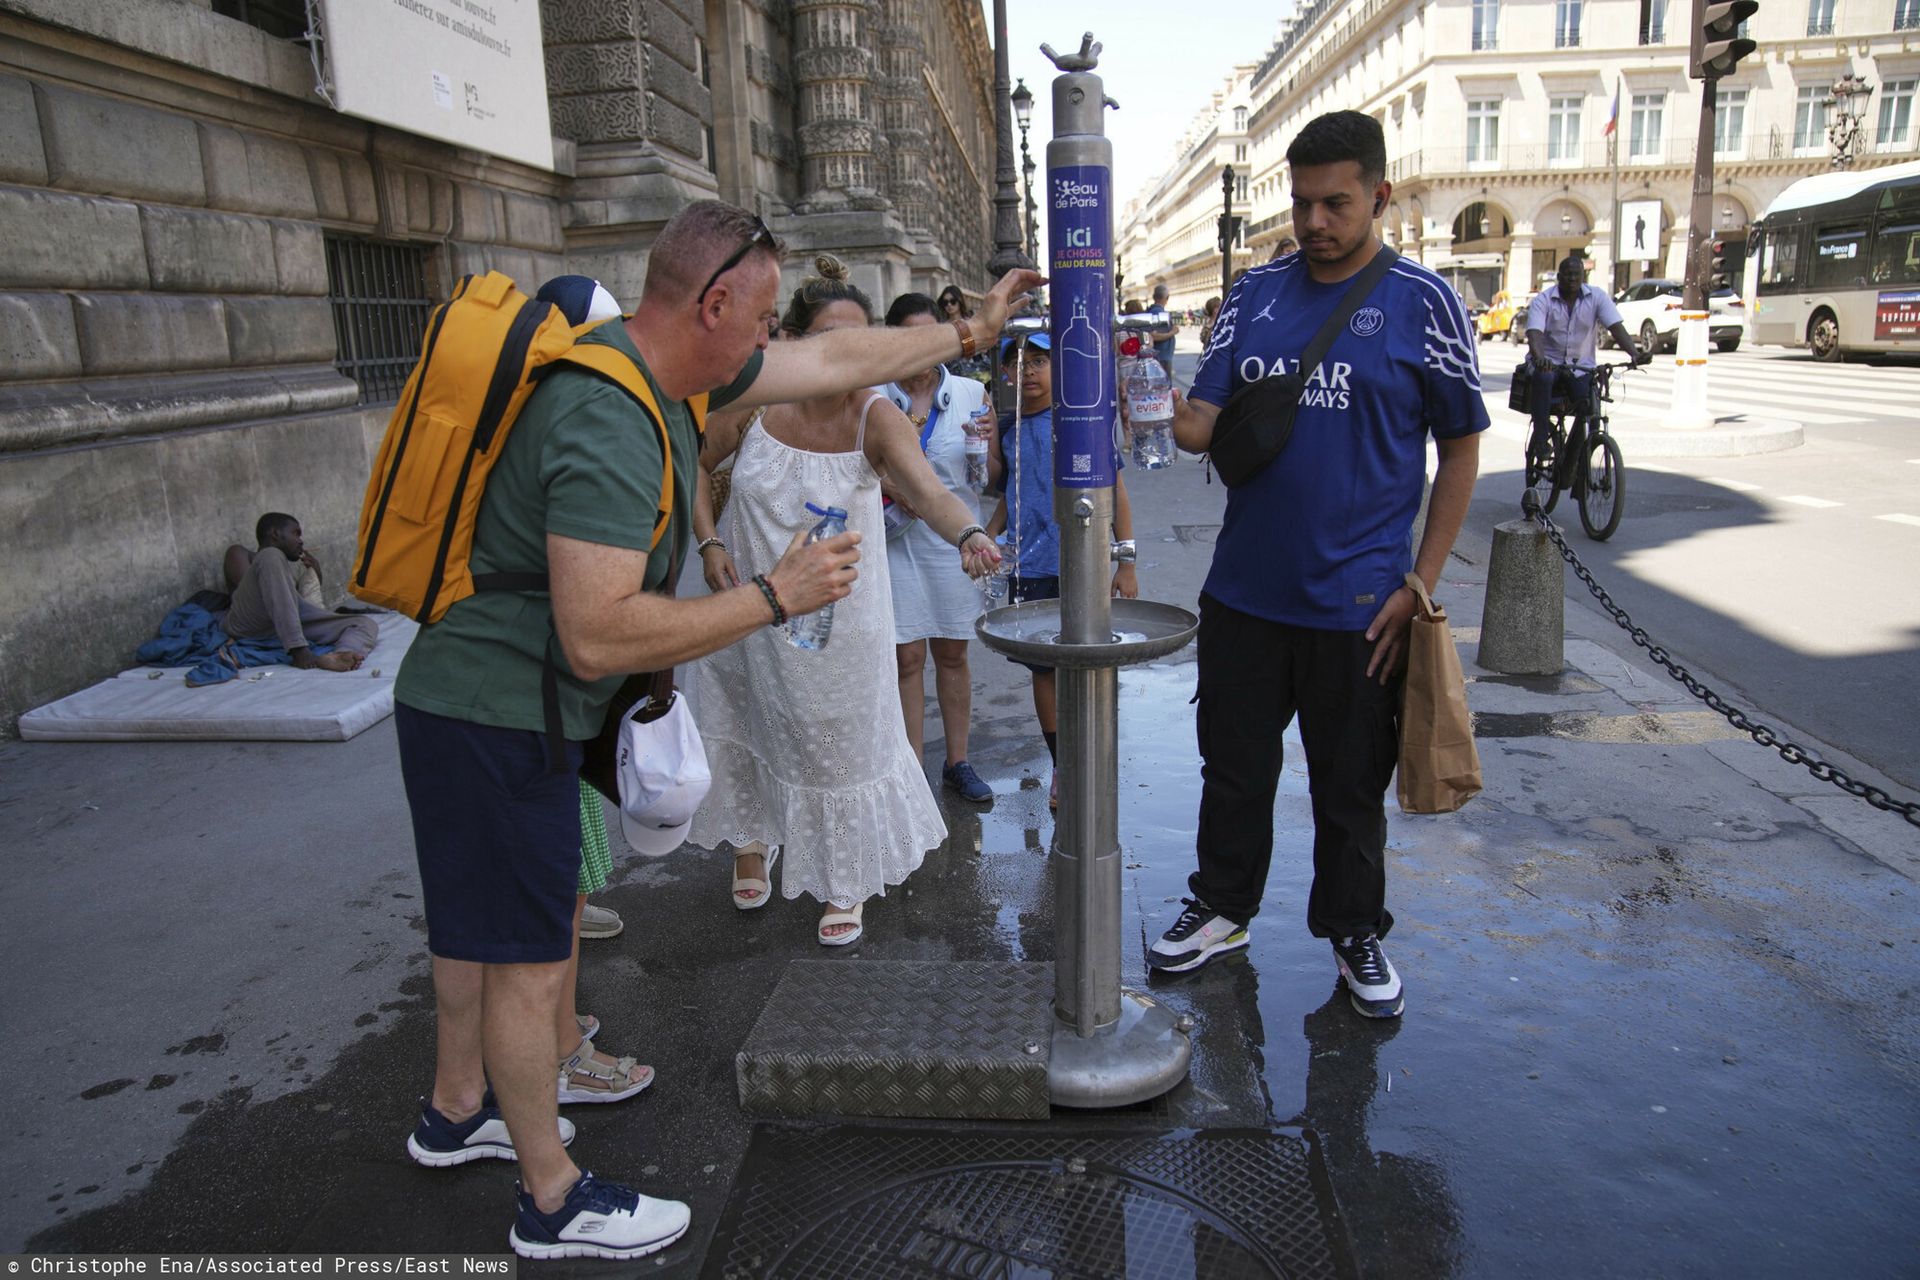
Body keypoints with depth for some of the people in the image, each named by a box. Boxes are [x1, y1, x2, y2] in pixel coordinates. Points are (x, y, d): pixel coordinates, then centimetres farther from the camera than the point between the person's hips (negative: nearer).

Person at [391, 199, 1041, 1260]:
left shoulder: (668, 372, 2)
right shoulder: (610, 425, -28)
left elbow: (838, 363, 11)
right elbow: (598, 637, -33)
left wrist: (973, 329, 17)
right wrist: (774, 596, -26)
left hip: (474, 703, 10)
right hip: (494, 719, -10)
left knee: (481, 925, 24)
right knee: (529, 959, 3)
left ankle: (456, 1113, 45)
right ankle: (553, 1201, 22)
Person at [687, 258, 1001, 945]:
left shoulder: (875, 416, -20)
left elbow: (929, 491, -38)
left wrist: (968, 534, -58)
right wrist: (708, 543, -9)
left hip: (839, 615, -2)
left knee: (841, 744, 10)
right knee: (749, 726, 21)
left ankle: (846, 883, 35)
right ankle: (751, 837, 52)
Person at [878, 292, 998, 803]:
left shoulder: (971, 394, 3)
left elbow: (993, 479, 6)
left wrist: (984, 445, -15)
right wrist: (889, 485, -13)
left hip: (954, 538, 1)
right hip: (896, 539, -1)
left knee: (952, 653, 11)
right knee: (907, 657, 3)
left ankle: (957, 763, 24)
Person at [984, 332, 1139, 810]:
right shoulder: (1006, 429, 8)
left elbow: (1116, 489, -3)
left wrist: (1125, 562, -6)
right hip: (1030, 568, 4)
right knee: (1044, 668, 9)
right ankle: (1060, 766, 24)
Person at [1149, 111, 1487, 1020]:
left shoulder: (1423, 302, -4)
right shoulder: (1255, 293, 6)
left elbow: (1461, 447, -2)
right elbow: (1211, 413, 4)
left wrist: (1420, 583, -8)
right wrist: (1194, 428, -21)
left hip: (1357, 602, -3)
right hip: (1245, 588, 3)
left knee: (1351, 785, 12)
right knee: (1234, 764, 15)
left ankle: (1354, 932, 33)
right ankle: (1222, 908, 35)